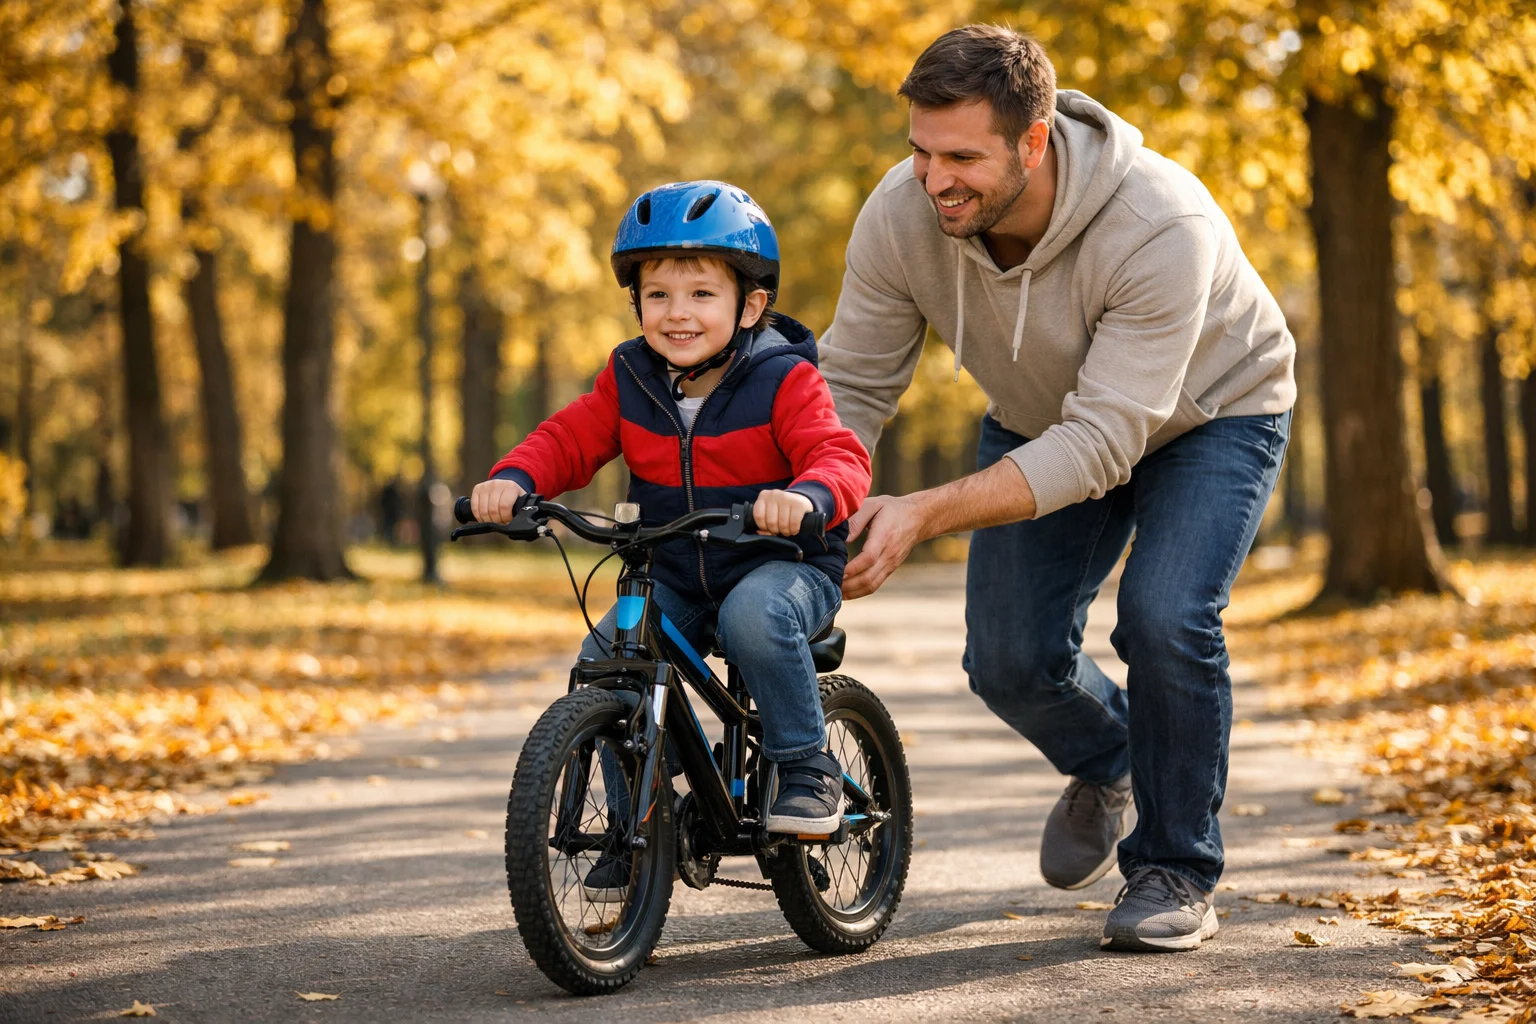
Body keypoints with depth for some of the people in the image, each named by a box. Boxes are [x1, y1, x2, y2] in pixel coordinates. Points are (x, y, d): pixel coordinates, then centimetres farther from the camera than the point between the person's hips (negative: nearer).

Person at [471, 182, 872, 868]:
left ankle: (805, 764, -15)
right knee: (604, 659, -16)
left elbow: (840, 457, -24)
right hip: (674, 575, 5)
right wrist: (514, 478, -22)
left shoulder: (784, 381, -12)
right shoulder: (629, 380, 2)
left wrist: (806, 495, -48)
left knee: (753, 618, -37)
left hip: (784, 562, -5)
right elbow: (570, 439, 0)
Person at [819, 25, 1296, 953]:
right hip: (1042, 419, 4)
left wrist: (926, 515, -51)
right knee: (1009, 658, -7)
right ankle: (1105, 763, 29)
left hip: (1210, 412, -4)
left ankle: (1176, 872, -3)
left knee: (1165, 618, -26)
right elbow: (853, 389, -17)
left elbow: (1103, 441, -42)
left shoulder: (1163, 228, -41)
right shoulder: (900, 218, -28)